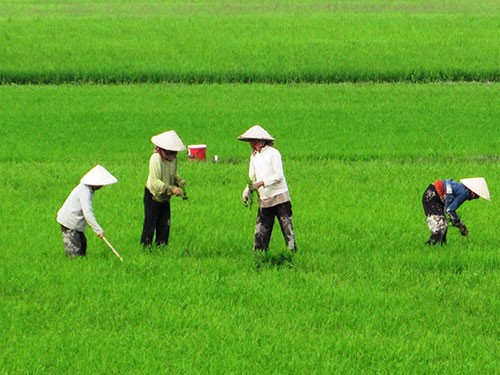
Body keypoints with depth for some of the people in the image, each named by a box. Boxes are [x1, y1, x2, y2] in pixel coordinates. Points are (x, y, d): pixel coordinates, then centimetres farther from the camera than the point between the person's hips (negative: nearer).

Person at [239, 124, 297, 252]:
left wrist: (261, 183, -20)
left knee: (287, 227, -5)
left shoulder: (273, 153, -6)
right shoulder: (254, 156, 14)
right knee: (260, 231, 2)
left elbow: (279, 176, -12)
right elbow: (252, 178, 16)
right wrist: (247, 191, -3)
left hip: (279, 197, -6)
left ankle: (292, 251, -2)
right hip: (264, 200, 6)